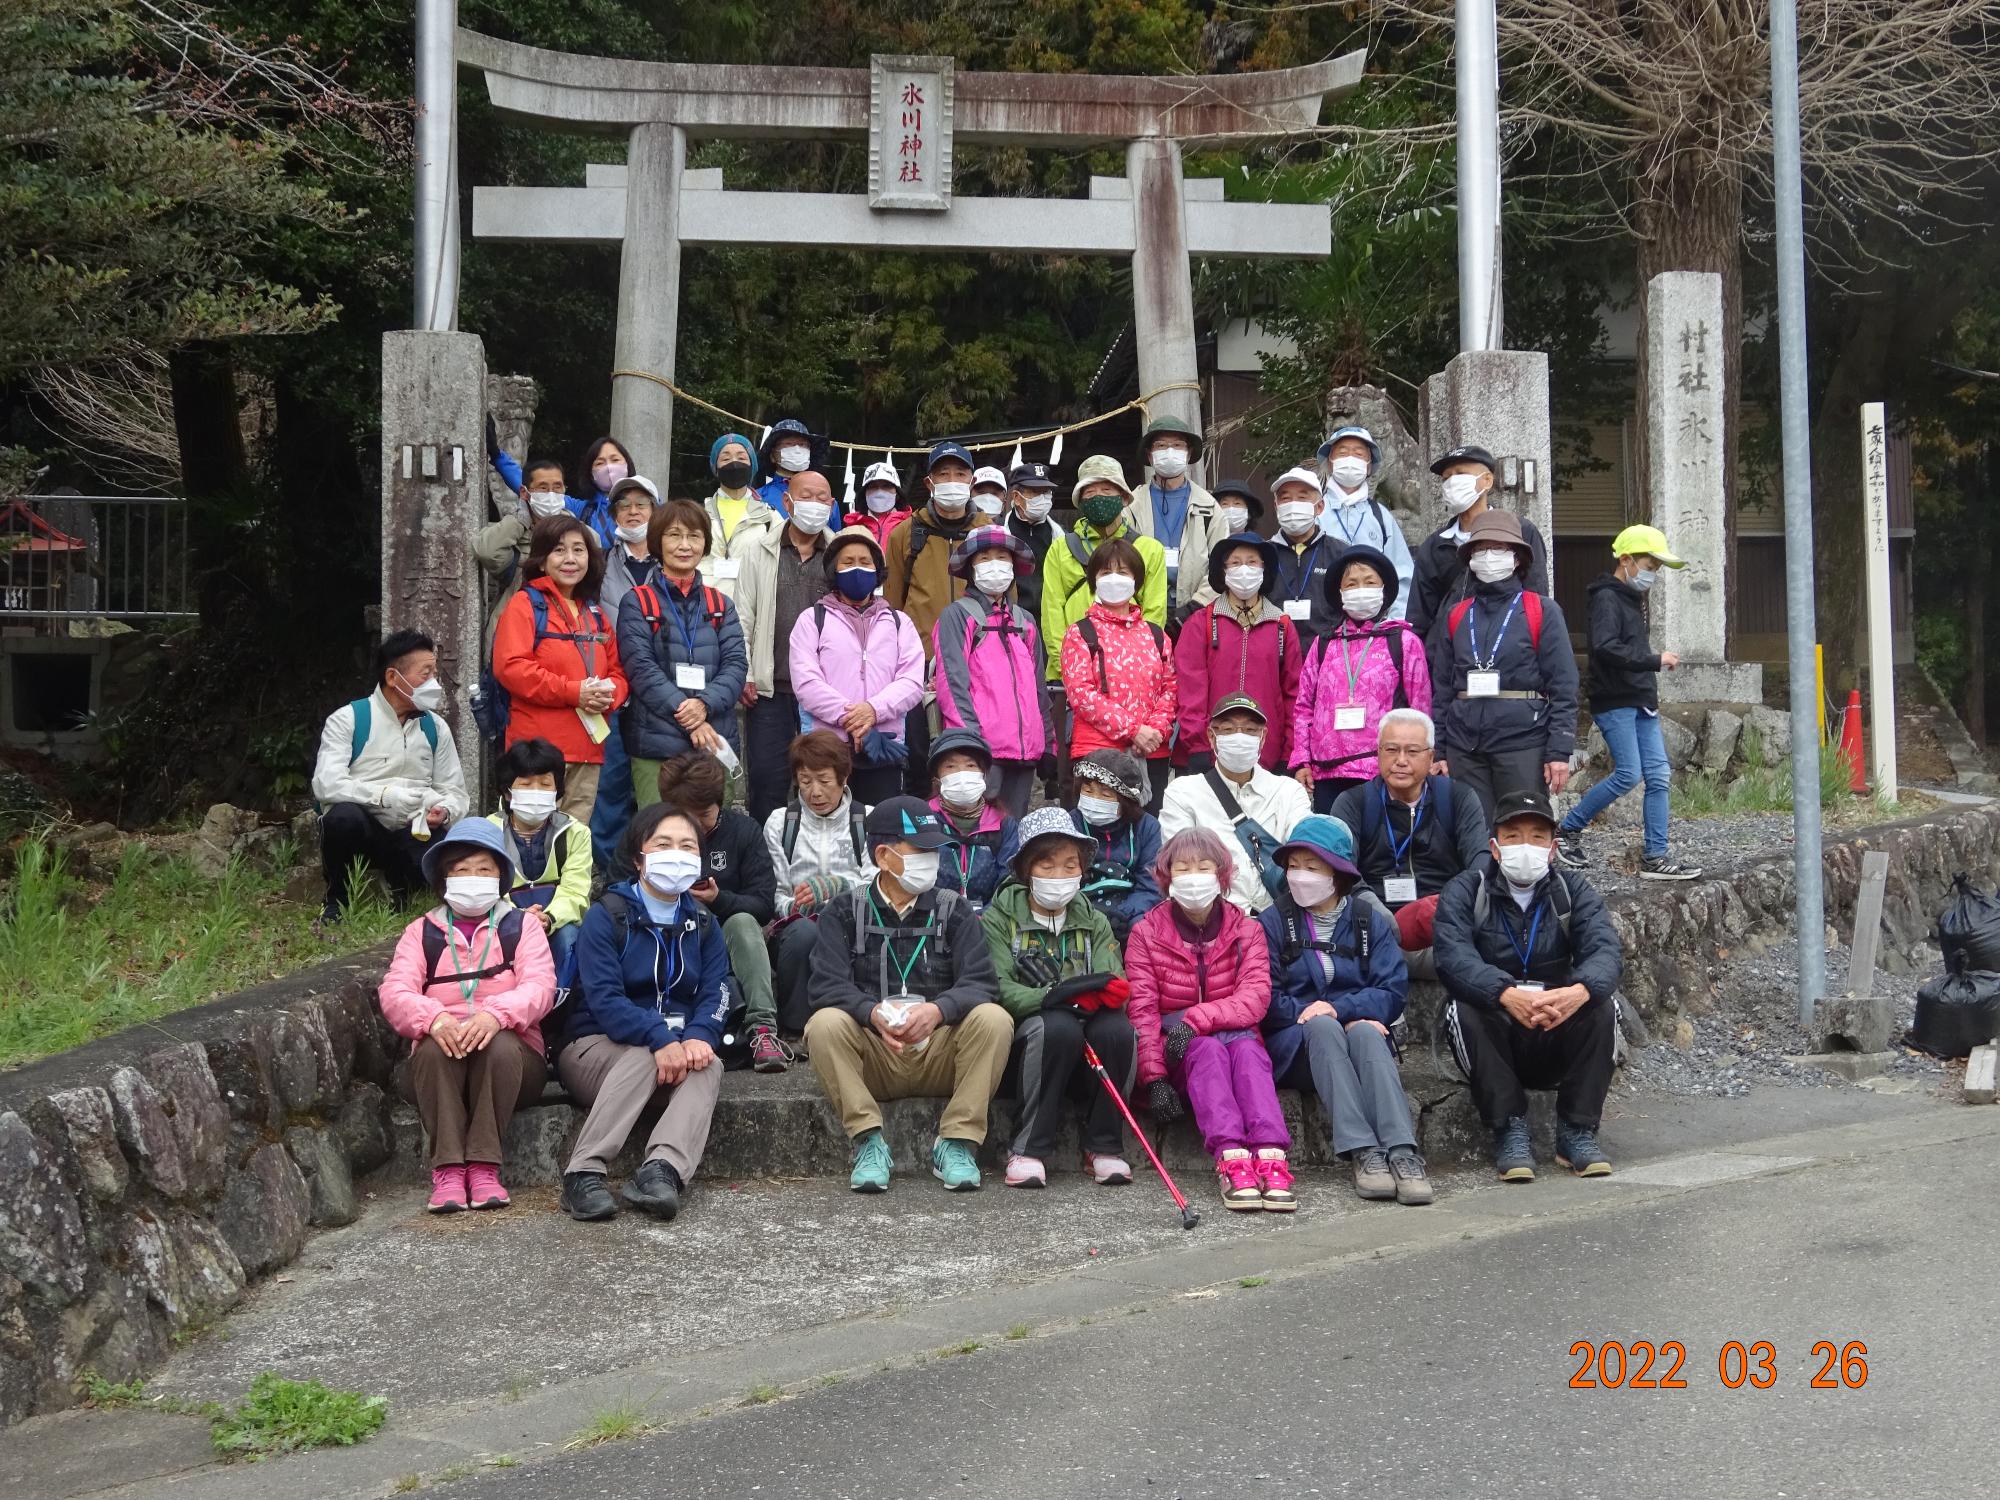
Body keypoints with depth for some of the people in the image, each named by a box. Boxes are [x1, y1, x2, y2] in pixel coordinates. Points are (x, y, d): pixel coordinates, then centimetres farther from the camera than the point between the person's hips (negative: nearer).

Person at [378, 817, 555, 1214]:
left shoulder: (522, 927, 13)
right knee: (434, 1047, -33)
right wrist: (434, 1019, -27)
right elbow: (394, 993, -2)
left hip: (512, 1053, -1)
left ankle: (484, 1167, -32)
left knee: (500, 1046, -34)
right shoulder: (421, 932, 15)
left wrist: (495, 1014, -30)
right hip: (438, 1061, 1)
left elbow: (539, 986, -6)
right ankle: (446, 1169, -34)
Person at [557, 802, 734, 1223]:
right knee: (642, 1058, -36)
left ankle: (662, 1169, -49)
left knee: (709, 1065, -29)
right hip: (597, 1046, -4)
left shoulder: (703, 924, 12)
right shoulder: (606, 917, -5)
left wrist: (698, 1037, -26)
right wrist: (661, 1041, -33)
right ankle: (584, 1173, -42)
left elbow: (717, 992, -2)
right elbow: (604, 998, -17)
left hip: (677, 1048, 4)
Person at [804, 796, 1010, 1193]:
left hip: (940, 1051, 1)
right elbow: (828, 987, -9)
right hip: (872, 1058, -1)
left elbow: (980, 984, -6)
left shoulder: (954, 910, 9)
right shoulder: (844, 912, 6)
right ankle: (869, 1142, -21)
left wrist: (938, 1010, -29)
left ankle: (957, 1144, -19)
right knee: (824, 1024, -29)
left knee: (994, 1019, -26)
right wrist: (875, 1014, -31)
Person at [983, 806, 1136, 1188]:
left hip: (1086, 1059, 3)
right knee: (1057, 1025, -35)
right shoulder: (1000, 919, 1)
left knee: (1117, 1028, -29)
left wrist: (1101, 992, -27)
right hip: (1024, 1047, -3)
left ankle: (1104, 1146, -14)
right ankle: (1027, 1149, -26)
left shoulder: (1094, 922, 12)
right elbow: (998, 990, -14)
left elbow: (1116, 990, -2)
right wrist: (1054, 996, -29)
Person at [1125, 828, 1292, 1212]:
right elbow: (1142, 1010, -6)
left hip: (1235, 1036, 1)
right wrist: (1153, 1077, -20)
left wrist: (1196, 1020, -26)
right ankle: (1230, 1158, -53)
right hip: (1178, 1051, -1)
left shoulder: (1245, 930, 7)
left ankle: (1271, 1156, -53)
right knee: (1208, 1049, -34)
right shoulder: (1147, 932, 4)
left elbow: (1256, 996, -10)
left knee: (1247, 1047, -33)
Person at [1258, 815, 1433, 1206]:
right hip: (1296, 1047, -1)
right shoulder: (1274, 921, 4)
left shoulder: (1370, 920, 8)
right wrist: (1311, 1015, -19)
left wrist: (1338, 1009, -19)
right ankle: (1362, 1152, -46)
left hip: (1360, 1031, 1)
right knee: (1321, 1026, -34)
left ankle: (1402, 1152, -49)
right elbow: (1267, 1000, -5)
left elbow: (1392, 991, -4)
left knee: (1365, 1031, -33)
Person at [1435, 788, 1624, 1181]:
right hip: (1493, 1036, -2)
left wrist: (1580, 990, -39)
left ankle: (1577, 1130, -15)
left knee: (1602, 1005, -24)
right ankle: (1510, 1130, -23)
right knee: (1465, 1008, -30)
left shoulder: (1572, 892, 6)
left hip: (1558, 1040, 2)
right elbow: (1453, 956, -20)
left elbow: (1605, 950, -13)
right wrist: (1507, 994, -41)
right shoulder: (1465, 891, 0)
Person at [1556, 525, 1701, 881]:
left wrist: (1650, 688, 15)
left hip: (1641, 702, 9)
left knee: (1658, 775, 3)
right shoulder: (1606, 597, -11)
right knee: (1628, 774, -13)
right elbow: (1605, 648, -25)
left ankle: (1655, 858, 4)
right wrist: (1655, 660, -21)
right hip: (1615, 702, -9)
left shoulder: (1632, 598, 19)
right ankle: (1567, 830, 2)